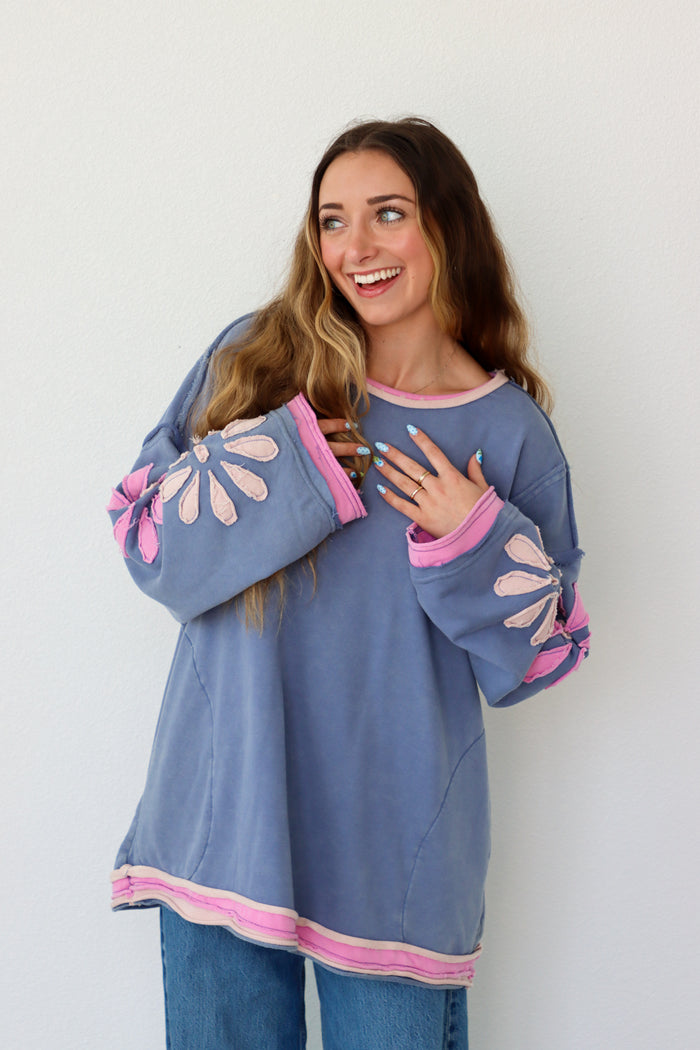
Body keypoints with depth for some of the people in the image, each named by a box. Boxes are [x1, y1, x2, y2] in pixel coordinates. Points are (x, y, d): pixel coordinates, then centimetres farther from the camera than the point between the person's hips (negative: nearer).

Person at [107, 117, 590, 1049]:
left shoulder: (510, 430, -2)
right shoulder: (256, 359, -1)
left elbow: (525, 663, 3)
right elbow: (149, 545, -4)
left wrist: (479, 539, -15)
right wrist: (284, 461, -17)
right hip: (227, 813, 1)